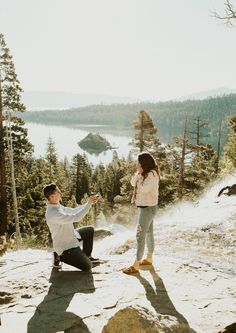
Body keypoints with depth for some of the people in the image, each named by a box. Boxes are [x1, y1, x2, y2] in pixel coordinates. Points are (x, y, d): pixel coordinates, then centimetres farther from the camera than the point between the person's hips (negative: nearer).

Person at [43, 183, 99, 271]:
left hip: (70, 236, 10)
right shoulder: (53, 213, -34)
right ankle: (60, 256, 3)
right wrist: (89, 204, -26)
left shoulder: (57, 206, -2)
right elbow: (76, 217, -36)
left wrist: (89, 203, -1)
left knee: (90, 230, 20)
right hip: (65, 246, -10)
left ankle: (87, 256, 29)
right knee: (87, 267, -9)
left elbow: (73, 211, 8)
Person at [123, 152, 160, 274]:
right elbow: (133, 183, 8)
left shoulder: (152, 174, -20)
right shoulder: (144, 173, 9)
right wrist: (137, 174, -7)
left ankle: (136, 265, -4)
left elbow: (144, 189, -28)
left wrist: (140, 177, -15)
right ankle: (149, 258, 31)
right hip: (144, 207, 10)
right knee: (148, 232, 18)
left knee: (140, 235, -9)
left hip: (148, 207, -10)